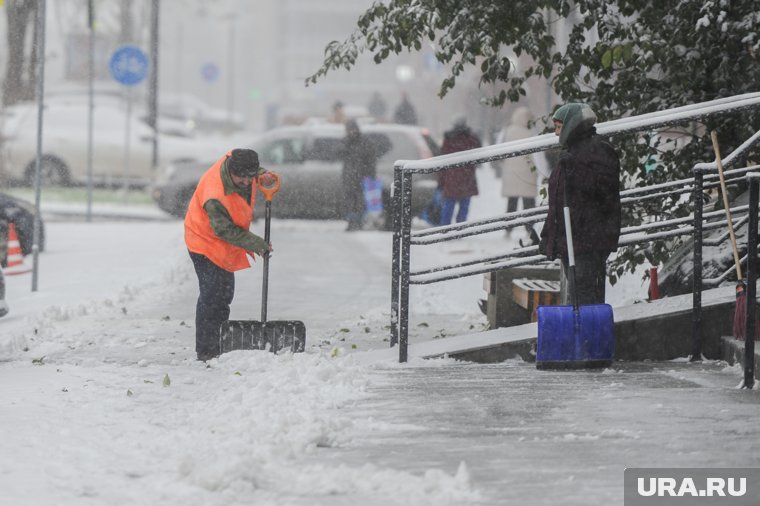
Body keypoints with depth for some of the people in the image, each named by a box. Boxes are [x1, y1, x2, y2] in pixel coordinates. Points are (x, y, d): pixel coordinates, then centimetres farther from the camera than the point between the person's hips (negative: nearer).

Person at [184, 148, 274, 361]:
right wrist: (258, 244, -25)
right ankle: (206, 351, -7)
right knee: (211, 296, -12)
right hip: (206, 242, -9)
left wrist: (261, 176, -10)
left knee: (225, 294, 16)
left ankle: (220, 346, 28)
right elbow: (226, 231, -28)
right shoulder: (215, 197, -38)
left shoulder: (238, 160, -15)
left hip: (224, 248, 9)